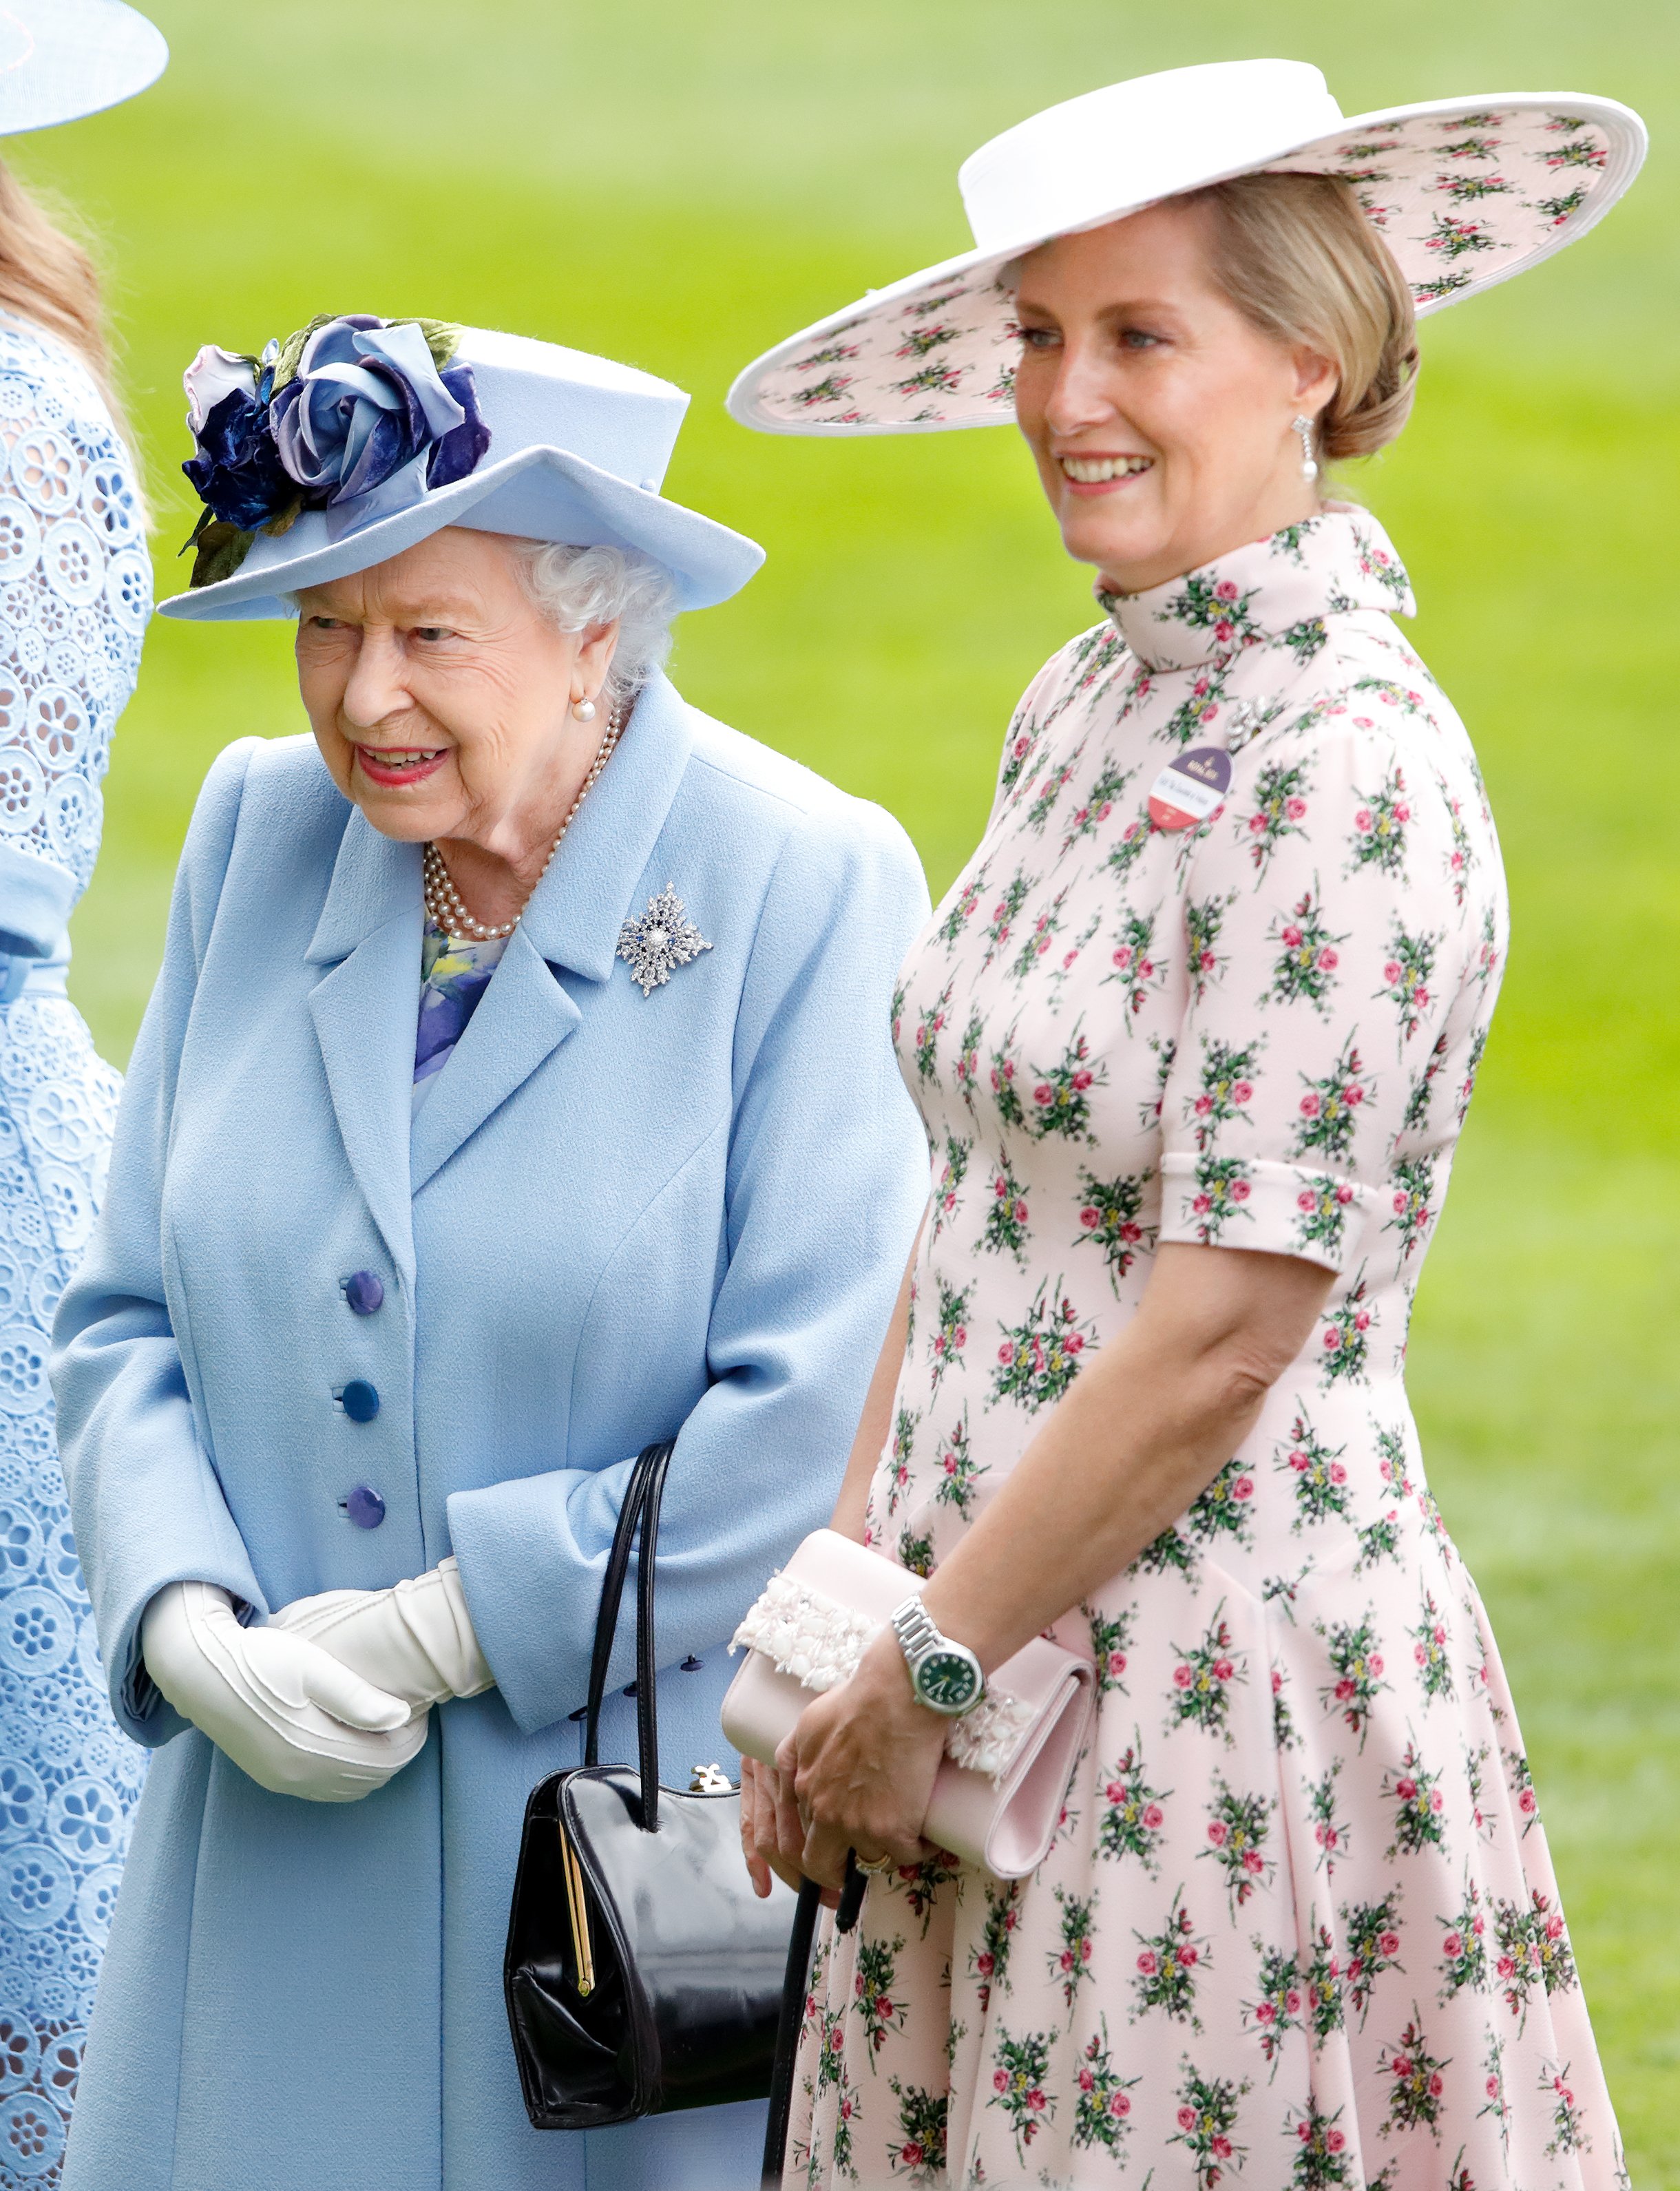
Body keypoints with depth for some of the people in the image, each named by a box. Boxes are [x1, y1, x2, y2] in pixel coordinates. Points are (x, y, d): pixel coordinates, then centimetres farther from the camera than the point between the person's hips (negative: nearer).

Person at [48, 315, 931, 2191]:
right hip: (282, 1836, 4)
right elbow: (127, 1320, 9)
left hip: (655, 1842, -4)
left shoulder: (806, 888, -9)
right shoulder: (260, 838, 7)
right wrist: (191, 1624, -10)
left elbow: (818, 1415, -15)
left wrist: (432, 1628, -14)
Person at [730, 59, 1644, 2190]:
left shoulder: (1354, 776, -16)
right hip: (993, 1658, 8)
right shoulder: (1088, 705, 10)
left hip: (1230, 1681, -8)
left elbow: (1222, 1334, -18)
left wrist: (915, 1684, -11)